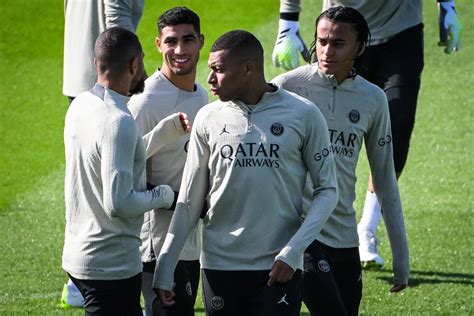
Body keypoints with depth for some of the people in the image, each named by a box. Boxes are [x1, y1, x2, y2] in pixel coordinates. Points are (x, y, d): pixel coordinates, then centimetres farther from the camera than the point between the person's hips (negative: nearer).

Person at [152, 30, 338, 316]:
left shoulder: (303, 115, -3)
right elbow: (190, 201, 10)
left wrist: (292, 252, -10)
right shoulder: (209, 118, 5)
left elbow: (327, 190, 1)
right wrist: (165, 268, 7)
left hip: (278, 269, -2)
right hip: (220, 264, 2)